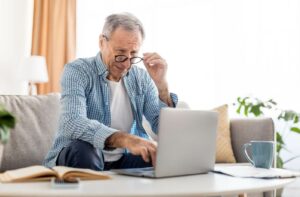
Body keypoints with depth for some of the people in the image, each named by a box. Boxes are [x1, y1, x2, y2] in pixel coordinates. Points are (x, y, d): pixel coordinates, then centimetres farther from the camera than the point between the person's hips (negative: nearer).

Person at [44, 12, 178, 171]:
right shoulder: (76, 71, -12)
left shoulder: (141, 78, 3)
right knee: (82, 149, -36)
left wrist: (162, 85, -17)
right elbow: (73, 123, -31)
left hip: (124, 160, 3)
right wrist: (125, 139, -46)